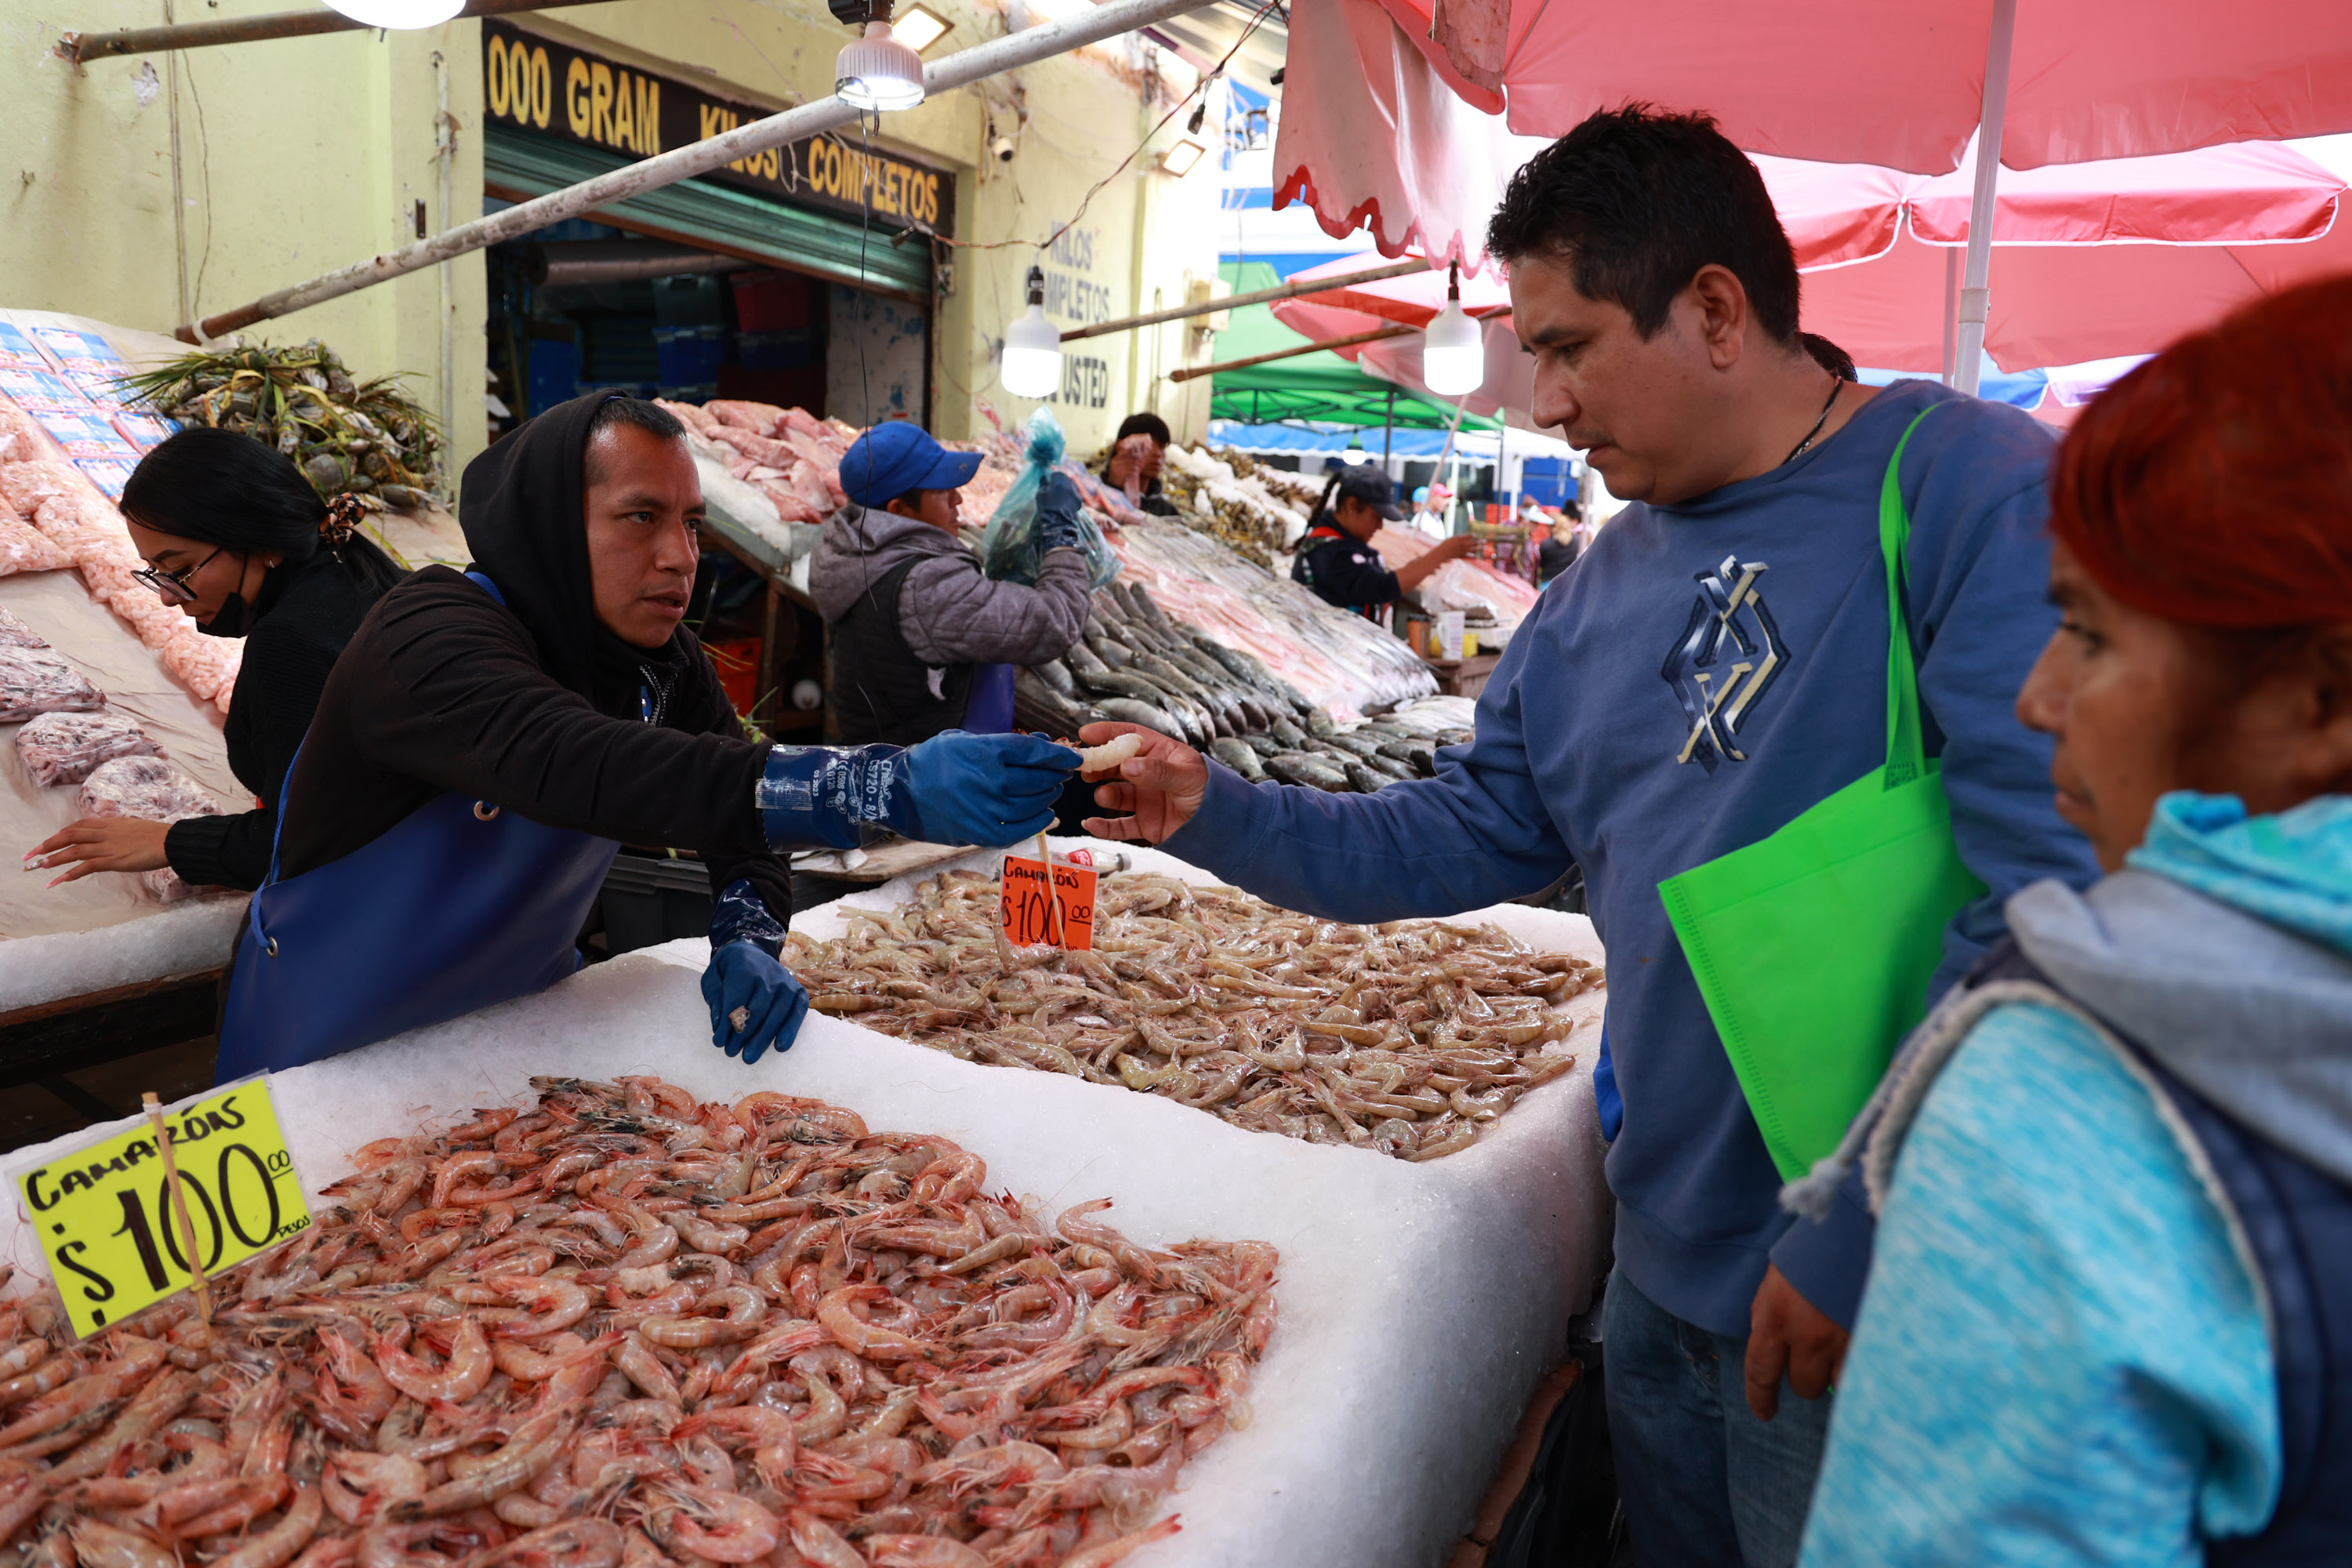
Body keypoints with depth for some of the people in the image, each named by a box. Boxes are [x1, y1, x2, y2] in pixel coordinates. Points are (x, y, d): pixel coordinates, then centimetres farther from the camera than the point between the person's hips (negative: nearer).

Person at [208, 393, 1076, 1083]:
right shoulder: (430, 635, -30)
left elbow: (740, 794, -1)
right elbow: (575, 768, -48)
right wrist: (887, 786, -59)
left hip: (520, 1017, 6)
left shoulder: (665, 660, -5)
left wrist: (748, 940, -25)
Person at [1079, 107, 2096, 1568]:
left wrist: (1861, 1236, -22)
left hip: (1872, 1294, -7)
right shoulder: (1609, 581, 6)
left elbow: (2055, 892, -24)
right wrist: (1220, 816, -1)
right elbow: (1473, 833, 10)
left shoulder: (1972, 490, -17)